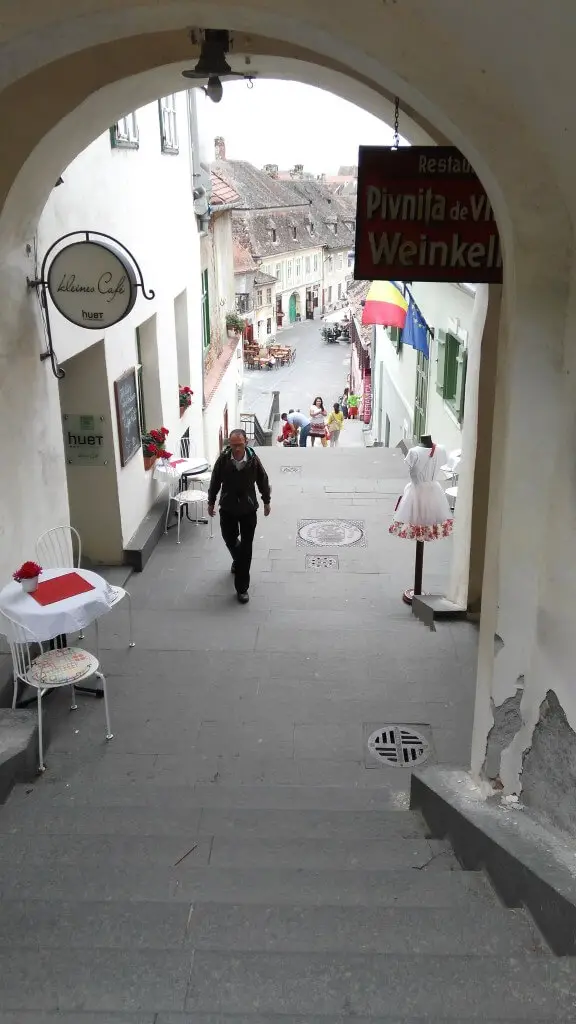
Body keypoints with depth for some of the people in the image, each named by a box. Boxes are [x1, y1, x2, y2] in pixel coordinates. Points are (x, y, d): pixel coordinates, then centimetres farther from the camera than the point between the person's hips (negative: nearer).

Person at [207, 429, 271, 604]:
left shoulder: (253, 460, -18)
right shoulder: (223, 460, -15)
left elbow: (263, 481, -1)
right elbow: (215, 482, 0)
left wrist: (266, 501, 9)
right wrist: (211, 502, 8)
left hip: (248, 509, -2)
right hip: (227, 508, 2)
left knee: (246, 548, -1)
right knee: (229, 539, 19)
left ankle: (242, 588, 6)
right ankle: (237, 560, 55)